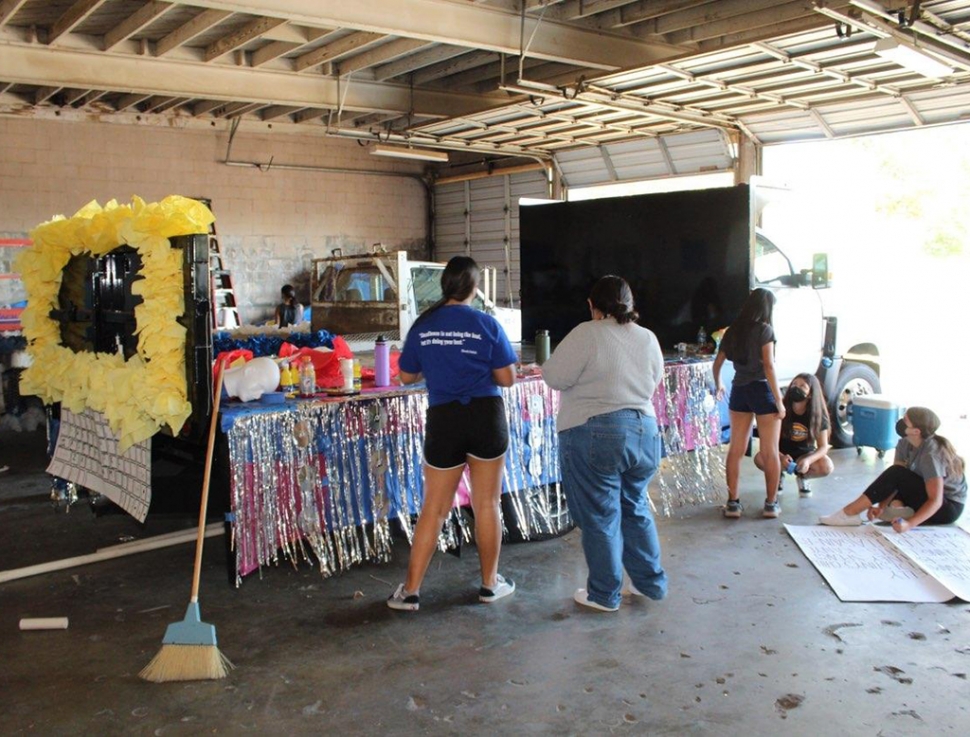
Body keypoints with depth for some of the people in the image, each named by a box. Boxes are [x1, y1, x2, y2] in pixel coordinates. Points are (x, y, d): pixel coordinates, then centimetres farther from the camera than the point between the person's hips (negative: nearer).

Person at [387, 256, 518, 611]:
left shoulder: (422, 325, 1)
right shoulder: (487, 325, -6)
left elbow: (406, 376, 9)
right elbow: (507, 379, -4)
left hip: (443, 420, 2)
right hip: (486, 416, -1)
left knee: (434, 508, 10)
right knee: (487, 505, 11)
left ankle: (410, 591, 13)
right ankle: (490, 584, 24)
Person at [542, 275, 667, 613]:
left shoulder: (587, 334, -11)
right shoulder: (648, 338, 7)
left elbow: (556, 377, -10)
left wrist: (568, 369, 10)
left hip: (595, 435, -6)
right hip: (644, 432, 6)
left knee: (600, 518, 5)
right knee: (635, 509, 21)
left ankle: (605, 594, 16)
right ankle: (651, 582, 30)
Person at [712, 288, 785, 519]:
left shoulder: (733, 331, 7)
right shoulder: (764, 330, -10)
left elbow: (717, 363, 14)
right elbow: (768, 367, -16)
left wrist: (718, 385, 33)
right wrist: (779, 401, -13)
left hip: (739, 391, 5)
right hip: (762, 390, -5)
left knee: (735, 450, 9)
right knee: (770, 452, 6)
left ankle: (732, 503, 12)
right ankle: (771, 504, 13)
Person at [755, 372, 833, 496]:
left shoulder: (818, 415, -14)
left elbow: (823, 446, -12)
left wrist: (808, 460, -33)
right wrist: (780, 457, -34)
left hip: (804, 453, 1)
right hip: (782, 453, -1)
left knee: (827, 467, -30)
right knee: (759, 458, -33)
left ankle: (802, 477, 6)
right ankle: (778, 475, 3)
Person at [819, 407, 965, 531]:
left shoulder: (930, 454, -28)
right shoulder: (905, 443, -7)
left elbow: (936, 501, -30)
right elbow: (890, 482, -7)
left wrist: (909, 524, -40)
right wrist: (881, 506, -22)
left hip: (949, 507, -8)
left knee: (897, 474, -26)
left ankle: (849, 513, -27)